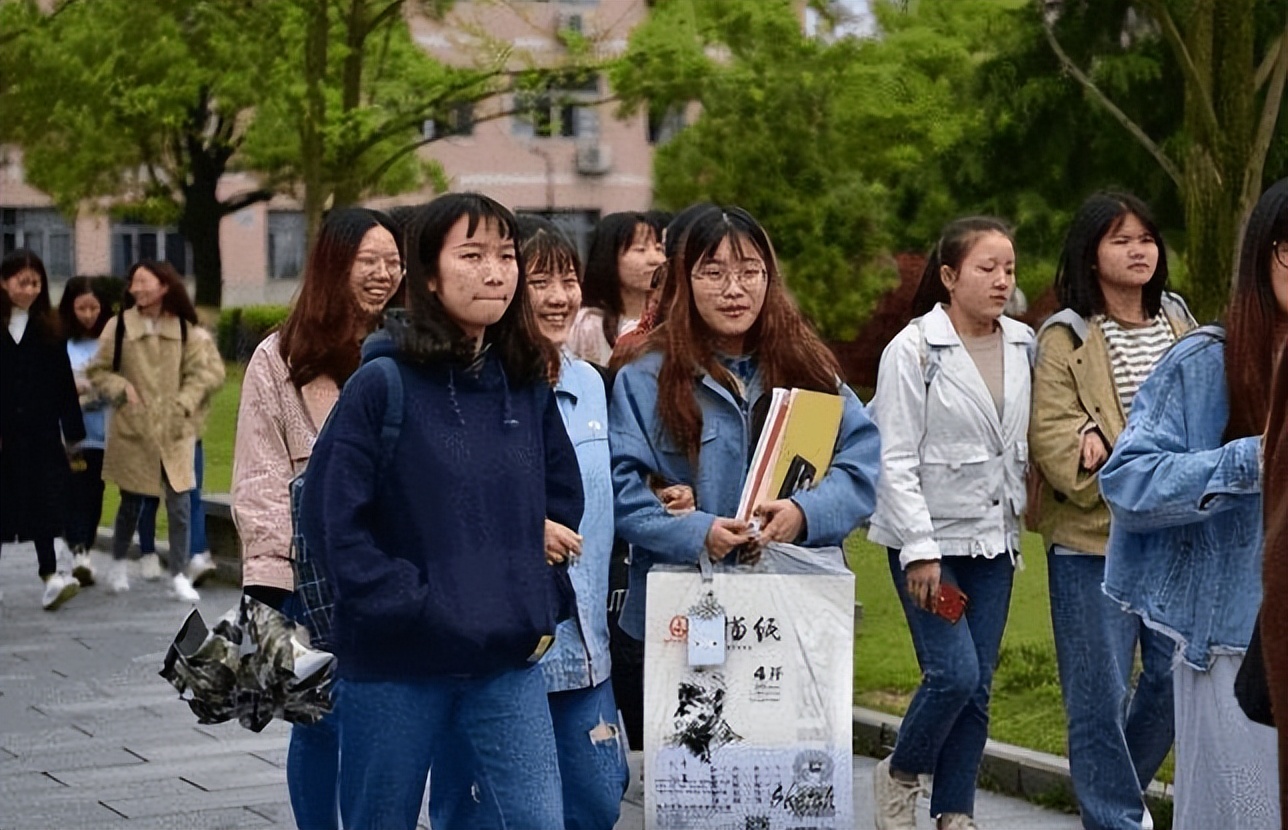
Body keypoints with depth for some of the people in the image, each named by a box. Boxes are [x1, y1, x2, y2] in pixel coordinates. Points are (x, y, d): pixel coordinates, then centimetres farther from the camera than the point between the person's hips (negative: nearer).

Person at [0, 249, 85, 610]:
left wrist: (73, 431, 4)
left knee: (43, 501, -5)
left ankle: (50, 574, -9)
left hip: (40, 433, 1)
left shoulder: (48, 327, 6)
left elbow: (64, 383, 6)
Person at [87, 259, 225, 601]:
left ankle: (179, 575, 8)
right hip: (132, 429, 0)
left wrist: (184, 402, -11)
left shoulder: (185, 329, -2)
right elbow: (97, 370, 5)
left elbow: (210, 370, -1)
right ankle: (118, 565, 32)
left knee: (179, 502, -3)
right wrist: (121, 388, -12)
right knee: (131, 502, 11)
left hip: (175, 431, 0)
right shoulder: (119, 326, -3)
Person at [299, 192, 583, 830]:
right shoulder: (383, 383, -8)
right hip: (395, 664, -3)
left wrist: (545, 610, 8)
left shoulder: (527, 384, 7)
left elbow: (563, 501, 18)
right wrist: (410, 609, -16)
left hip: (509, 663, 4)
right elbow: (331, 517, -12)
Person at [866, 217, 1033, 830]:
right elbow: (895, 459, -12)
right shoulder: (914, 349, -10)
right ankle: (900, 775, 12)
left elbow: (1022, 445, 13)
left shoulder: (1021, 345, 6)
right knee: (954, 673, -13)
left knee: (978, 685, 5)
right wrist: (919, 549, -16)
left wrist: (1016, 525, 9)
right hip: (930, 538, -5)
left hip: (993, 538, 5)